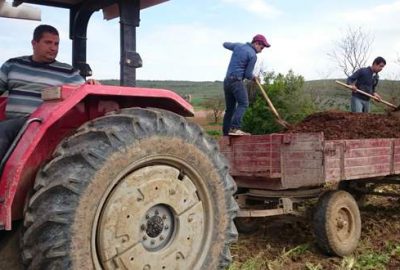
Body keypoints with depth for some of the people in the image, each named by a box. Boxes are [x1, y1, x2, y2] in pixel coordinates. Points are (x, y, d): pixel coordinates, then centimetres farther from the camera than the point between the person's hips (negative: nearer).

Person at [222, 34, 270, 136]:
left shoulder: (238, 45, 13)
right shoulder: (253, 55, -7)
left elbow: (225, 44, 33)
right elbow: (248, 74, -6)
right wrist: (253, 77, 15)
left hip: (227, 81, 8)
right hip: (236, 81, -8)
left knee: (230, 108, 9)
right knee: (243, 104, -11)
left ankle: (226, 133, 6)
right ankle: (234, 128, -26)